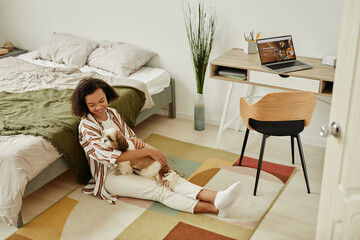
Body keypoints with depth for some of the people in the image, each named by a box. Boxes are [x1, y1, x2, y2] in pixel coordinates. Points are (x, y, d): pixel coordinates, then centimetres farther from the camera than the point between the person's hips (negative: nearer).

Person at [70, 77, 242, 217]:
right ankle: (213, 209, -39)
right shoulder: (86, 126, -17)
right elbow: (111, 156, -29)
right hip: (109, 175, -7)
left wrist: (135, 140, -10)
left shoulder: (112, 113, 6)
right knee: (158, 190, -26)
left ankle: (215, 197, -41)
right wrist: (148, 151, -28)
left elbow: (129, 135, 18)